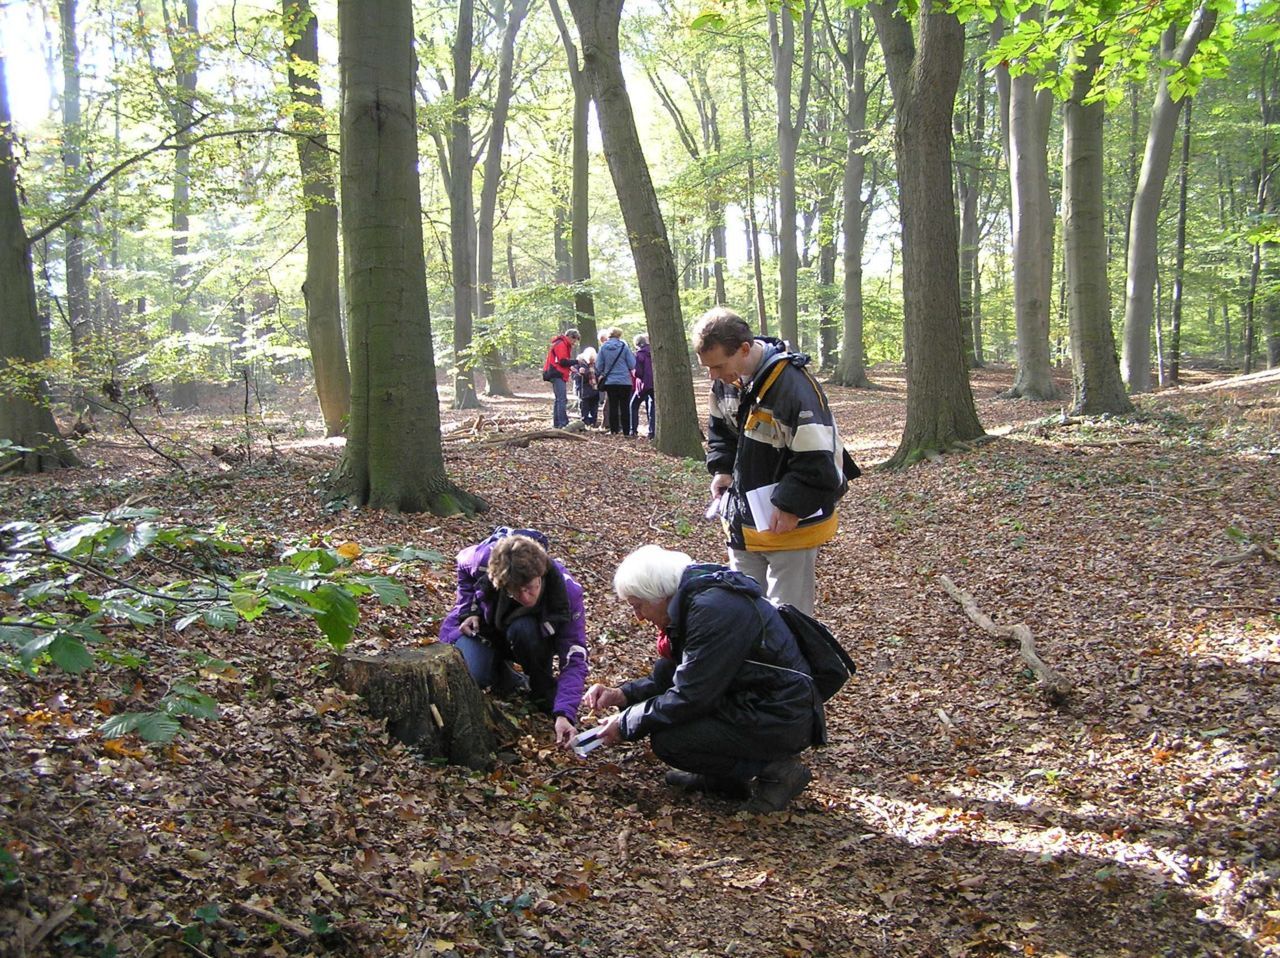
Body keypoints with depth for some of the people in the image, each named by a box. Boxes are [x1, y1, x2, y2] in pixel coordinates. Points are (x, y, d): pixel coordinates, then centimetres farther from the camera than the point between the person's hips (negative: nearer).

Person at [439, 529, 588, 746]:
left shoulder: (567, 590, -36)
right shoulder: (486, 559, -33)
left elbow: (574, 658, -35)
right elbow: (463, 564, -5)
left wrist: (565, 713, -48)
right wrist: (469, 610, -17)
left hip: (536, 630, -1)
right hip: (482, 623, 1)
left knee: (524, 630, -37)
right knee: (472, 676, -28)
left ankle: (545, 693, -11)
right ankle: (501, 672, 8)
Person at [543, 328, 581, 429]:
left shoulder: (563, 345, 22)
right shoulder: (561, 345, -11)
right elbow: (563, 361, -17)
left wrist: (570, 366, 7)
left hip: (557, 375, 11)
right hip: (557, 375, -11)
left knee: (558, 399, 14)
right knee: (562, 399, -15)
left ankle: (557, 423, 18)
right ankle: (563, 423, -21)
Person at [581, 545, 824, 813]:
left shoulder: (713, 610, -24)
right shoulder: (694, 599, 7)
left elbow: (689, 697, -23)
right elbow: (668, 676, 14)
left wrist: (626, 725, -12)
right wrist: (622, 695, 0)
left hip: (780, 721, -10)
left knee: (667, 740, -17)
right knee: (663, 672, 6)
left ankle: (775, 771, -3)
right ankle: (721, 777, 12)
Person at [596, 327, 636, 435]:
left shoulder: (603, 348, -2)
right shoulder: (624, 347, -8)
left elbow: (598, 366, 2)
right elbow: (632, 365, -6)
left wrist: (600, 375, 20)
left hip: (609, 381, 2)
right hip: (624, 381, -2)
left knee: (613, 406, 11)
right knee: (625, 406, 6)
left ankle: (614, 430, 10)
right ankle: (626, 430, 4)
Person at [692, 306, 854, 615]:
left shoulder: (793, 385, -26)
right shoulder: (726, 380, -1)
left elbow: (818, 458, -25)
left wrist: (791, 505, -23)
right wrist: (721, 468, 4)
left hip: (790, 522, -8)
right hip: (743, 519, 8)